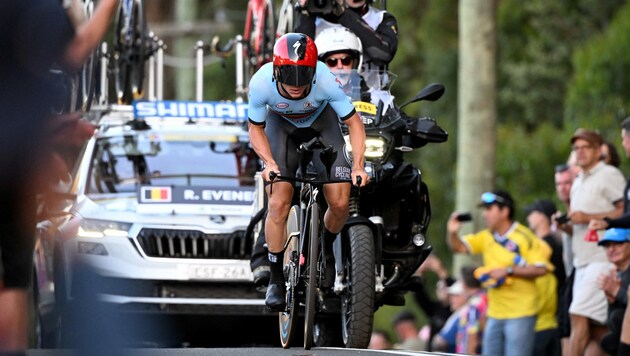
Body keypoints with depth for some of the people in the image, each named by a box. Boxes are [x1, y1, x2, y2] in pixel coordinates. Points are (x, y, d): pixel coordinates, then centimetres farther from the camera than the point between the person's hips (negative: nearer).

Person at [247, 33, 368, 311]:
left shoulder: (325, 80, -37)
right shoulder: (261, 84, -34)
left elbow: (354, 122, -22)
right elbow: (256, 129, -14)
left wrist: (358, 165, -34)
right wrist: (269, 162, -30)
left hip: (321, 124, 0)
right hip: (281, 126, 0)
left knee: (340, 202, -11)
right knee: (278, 204, -14)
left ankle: (326, 249, 21)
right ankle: (276, 279, 3)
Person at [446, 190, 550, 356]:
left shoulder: (524, 237, -11)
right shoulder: (486, 237, 11)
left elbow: (540, 268, -17)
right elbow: (459, 247, 12)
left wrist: (508, 271, -18)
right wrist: (452, 233, -9)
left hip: (520, 313, -8)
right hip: (495, 313, 8)